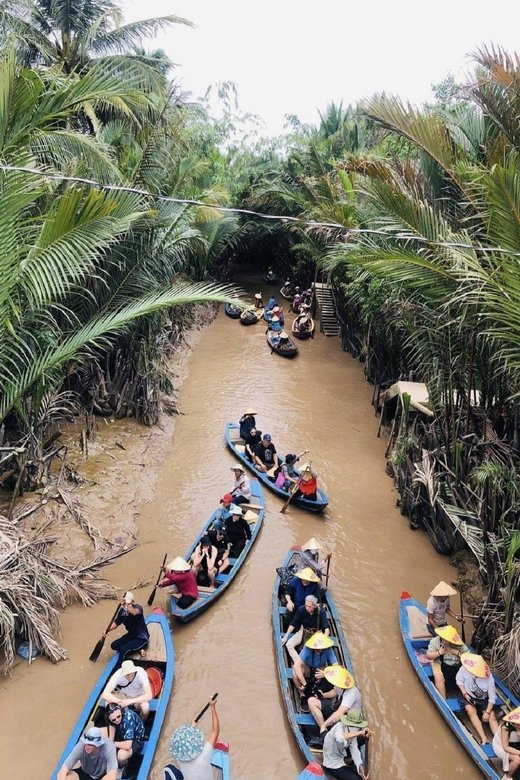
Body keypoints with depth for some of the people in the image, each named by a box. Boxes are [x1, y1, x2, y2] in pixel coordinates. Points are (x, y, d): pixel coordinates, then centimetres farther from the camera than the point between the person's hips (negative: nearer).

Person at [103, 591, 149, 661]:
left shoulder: (138, 607, -25)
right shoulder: (122, 610, -6)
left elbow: (134, 612, -49)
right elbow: (116, 623, 4)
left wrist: (126, 604, -62)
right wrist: (107, 630, -13)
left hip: (141, 638, -8)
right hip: (131, 635, 8)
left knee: (123, 649, -24)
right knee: (114, 645, 0)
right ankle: (137, 650, 2)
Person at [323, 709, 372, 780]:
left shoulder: (352, 730, -9)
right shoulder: (339, 727, -30)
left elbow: (355, 750, -11)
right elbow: (339, 738, -53)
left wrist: (361, 768, -24)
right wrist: (360, 732, -55)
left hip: (342, 760, 7)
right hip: (332, 765, -7)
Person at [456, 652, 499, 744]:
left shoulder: (488, 677, -25)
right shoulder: (464, 669, -25)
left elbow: (492, 697, -16)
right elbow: (459, 680, -6)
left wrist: (487, 712, -20)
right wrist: (465, 694, -15)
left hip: (483, 699, 1)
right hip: (468, 697, -1)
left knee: (492, 716, -18)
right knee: (472, 711, -27)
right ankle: (483, 738, -33)